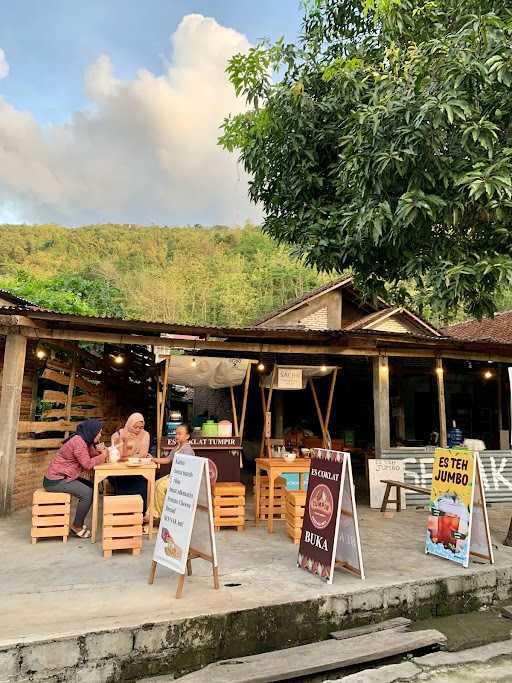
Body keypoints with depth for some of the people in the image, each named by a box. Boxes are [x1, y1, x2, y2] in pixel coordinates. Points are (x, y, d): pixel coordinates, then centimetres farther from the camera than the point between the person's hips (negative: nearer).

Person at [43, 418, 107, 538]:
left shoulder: (83, 440, 10)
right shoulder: (78, 441, -21)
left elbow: (89, 457, 8)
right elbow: (87, 464, -24)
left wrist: (98, 451, -10)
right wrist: (103, 456, -13)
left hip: (62, 477, 10)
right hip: (55, 481, -10)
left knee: (92, 487, 10)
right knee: (87, 493, -16)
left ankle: (79, 523, 17)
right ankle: (76, 526, -1)